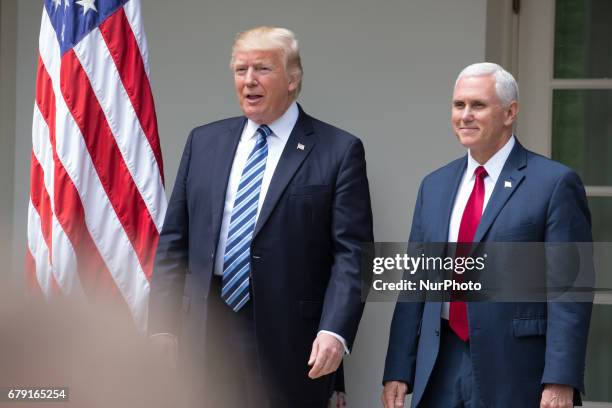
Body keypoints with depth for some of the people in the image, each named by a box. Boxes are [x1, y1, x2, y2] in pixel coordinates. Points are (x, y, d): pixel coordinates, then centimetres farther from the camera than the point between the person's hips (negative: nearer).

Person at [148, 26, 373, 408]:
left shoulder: (339, 151, -1)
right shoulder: (204, 141, 12)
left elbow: (352, 253, -6)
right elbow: (174, 241, 12)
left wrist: (335, 331, -18)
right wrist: (162, 326, 4)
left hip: (290, 344, -3)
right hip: (207, 335, 4)